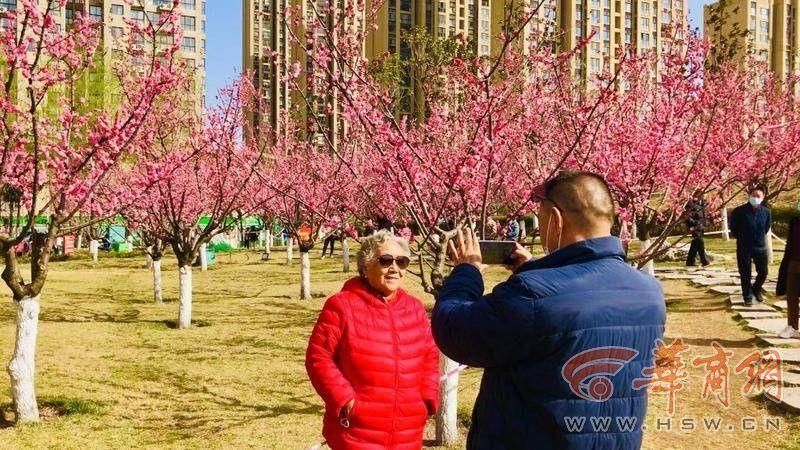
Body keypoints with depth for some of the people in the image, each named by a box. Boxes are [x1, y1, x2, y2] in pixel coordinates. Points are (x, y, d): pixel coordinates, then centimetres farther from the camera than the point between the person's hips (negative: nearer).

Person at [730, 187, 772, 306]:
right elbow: (733, 227, 1)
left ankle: (756, 289, 36)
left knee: (763, 272, 10)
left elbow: (767, 226, 14)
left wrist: (761, 236, 11)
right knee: (745, 274, 4)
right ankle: (747, 296, 19)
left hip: (760, 246, 3)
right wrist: (740, 237, 6)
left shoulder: (766, 211, -5)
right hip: (744, 247, -3)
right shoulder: (739, 211, -14)